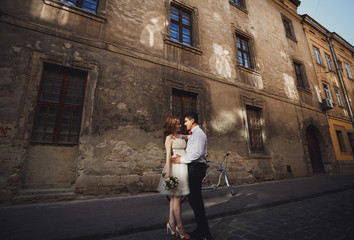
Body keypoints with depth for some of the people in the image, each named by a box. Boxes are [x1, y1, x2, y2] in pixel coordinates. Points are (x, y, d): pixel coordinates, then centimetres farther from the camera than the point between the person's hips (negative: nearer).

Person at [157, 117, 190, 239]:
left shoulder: (180, 136, 16)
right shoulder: (169, 138, -6)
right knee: (177, 198, 1)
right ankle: (180, 227, 14)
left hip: (183, 167, 8)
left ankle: (171, 223, 25)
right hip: (175, 167, -8)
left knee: (174, 197, 14)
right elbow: (168, 156, -12)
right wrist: (168, 173, -16)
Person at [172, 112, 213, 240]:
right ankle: (202, 229, 30)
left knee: (194, 198, -4)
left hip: (196, 167, -10)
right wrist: (182, 157, 6)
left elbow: (198, 153, -22)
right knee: (195, 198, 16)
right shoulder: (193, 134, 20)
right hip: (193, 167, 10)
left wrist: (181, 159, -15)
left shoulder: (199, 133, -12)